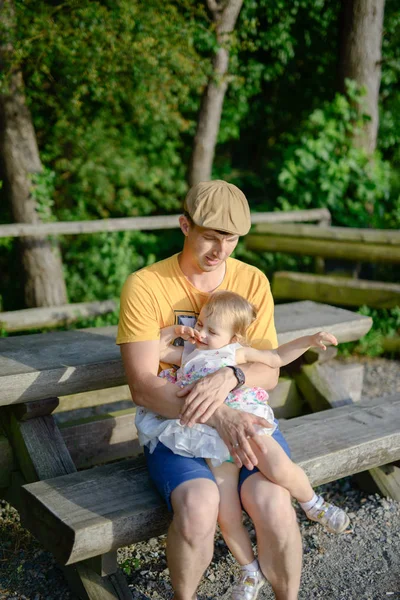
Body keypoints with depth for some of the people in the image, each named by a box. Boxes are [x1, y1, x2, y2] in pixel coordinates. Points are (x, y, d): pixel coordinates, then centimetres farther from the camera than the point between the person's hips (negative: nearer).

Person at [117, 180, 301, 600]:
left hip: (245, 418, 2)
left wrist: (230, 376, -22)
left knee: (272, 504, -26)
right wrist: (220, 419, -28)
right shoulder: (145, 286, -9)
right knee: (198, 505, -30)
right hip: (175, 423, -2)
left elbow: (269, 372, 2)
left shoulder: (253, 281, 3)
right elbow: (142, 387, -16)